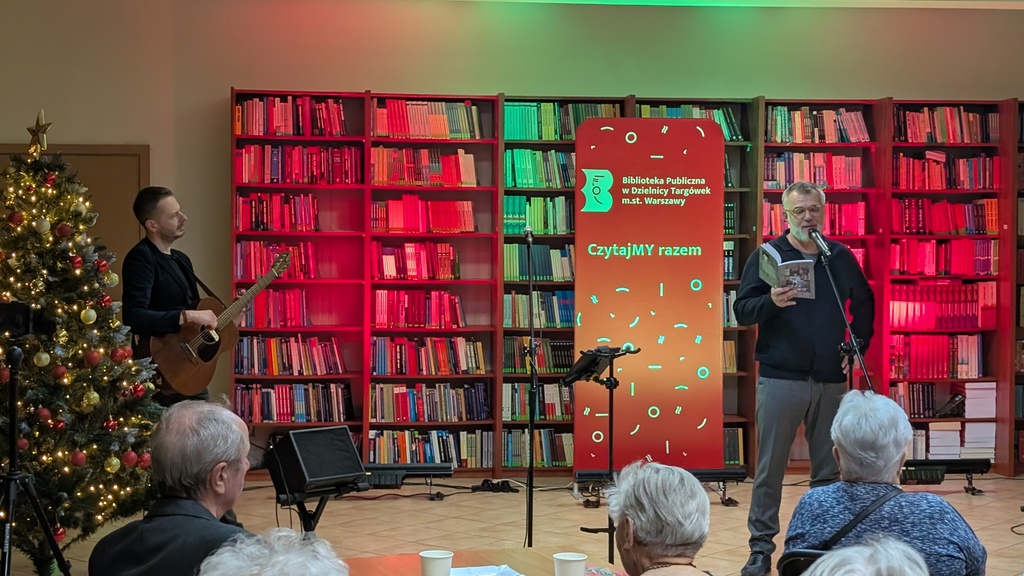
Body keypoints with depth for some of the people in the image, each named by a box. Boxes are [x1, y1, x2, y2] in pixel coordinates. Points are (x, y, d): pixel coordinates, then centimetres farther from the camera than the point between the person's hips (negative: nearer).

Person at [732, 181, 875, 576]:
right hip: (780, 379, -3)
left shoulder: (841, 257, 8)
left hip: (831, 380, 3)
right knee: (770, 468, -1)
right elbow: (742, 310, -6)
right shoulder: (767, 255, -1)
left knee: (828, 468, 9)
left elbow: (864, 305, 21)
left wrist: (857, 347, 10)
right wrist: (771, 301, -26)